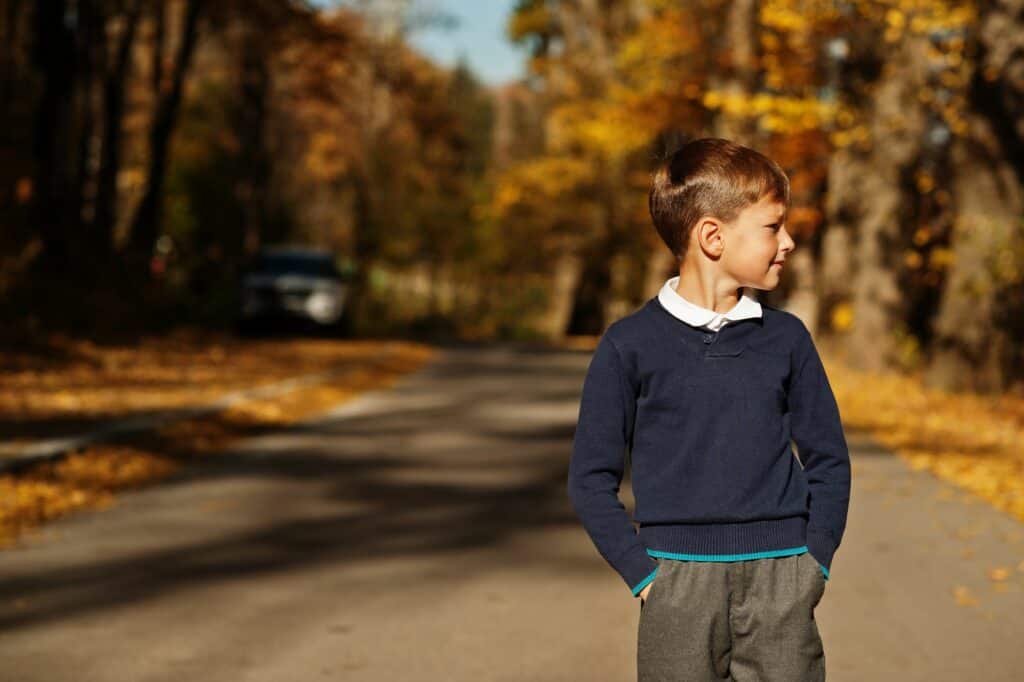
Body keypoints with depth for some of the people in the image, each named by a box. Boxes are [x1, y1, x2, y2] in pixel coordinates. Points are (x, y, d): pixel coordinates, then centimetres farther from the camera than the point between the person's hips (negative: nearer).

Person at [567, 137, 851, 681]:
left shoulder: (786, 338, 7)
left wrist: (813, 563, 3)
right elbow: (590, 477, 3)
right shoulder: (630, 345, -1)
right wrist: (642, 572, -5)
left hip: (780, 581, 2)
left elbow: (829, 459, 13)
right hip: (678, 582, -2)